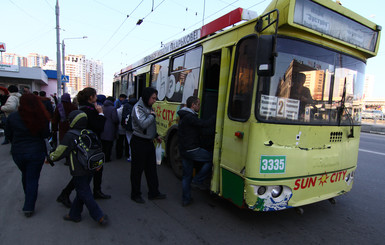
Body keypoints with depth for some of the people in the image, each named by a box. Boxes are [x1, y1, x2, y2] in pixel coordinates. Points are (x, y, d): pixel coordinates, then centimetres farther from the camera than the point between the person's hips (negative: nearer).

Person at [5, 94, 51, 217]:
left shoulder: (12, 117, -11)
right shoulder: (41, 117, -18)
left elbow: (8, 134, 3)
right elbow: (46, 134, -7)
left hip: (17, 152, 3)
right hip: (36, 152, -2)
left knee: (25, 174, 26)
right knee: (33, 178, 7)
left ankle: (27, 194, 50)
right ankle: (29, 208, 11)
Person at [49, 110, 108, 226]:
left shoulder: (70, 136, -11)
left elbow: (60, 152, -6)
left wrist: (50, 157, 13)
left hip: (79, 172, -6)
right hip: (91, 169, 7)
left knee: (85, 194, 2)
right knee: (82, 191, 19)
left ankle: (100, 217, 3)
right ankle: (74, 214, 33)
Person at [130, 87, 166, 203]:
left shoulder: (149, 107, 11)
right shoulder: (138, 108, -15)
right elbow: (143, 124, -29)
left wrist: (156, 135, 16)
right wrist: (152, 115, -15)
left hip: (149, 142, 8)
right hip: (139, 142, -8)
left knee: (151, 168, 14)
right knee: (137, 169, 6)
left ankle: (153, 193, 27)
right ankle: (135, 194, 23)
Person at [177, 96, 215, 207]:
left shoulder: (183, 117, 17)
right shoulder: (190, 117, -17)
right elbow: (205, 124, -22)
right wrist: (216, 117, -12)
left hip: (183, 150, 10)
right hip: (192, 150, -10)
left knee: (186, 175, 15)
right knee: (212, 159, 1)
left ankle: (186, 199, 23)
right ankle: (198, 181, 6)